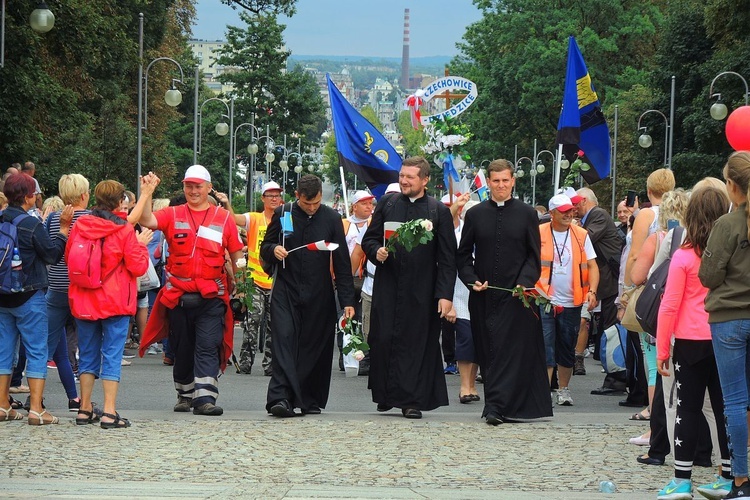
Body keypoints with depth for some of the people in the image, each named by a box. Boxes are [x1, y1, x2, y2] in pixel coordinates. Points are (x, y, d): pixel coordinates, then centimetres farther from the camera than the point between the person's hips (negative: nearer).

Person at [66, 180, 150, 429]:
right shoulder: (124, 230, -11)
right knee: (112, 356, -2)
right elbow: (138, 267, -9)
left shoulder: (80, 225, 1)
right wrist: (140, 244, 6)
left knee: (87, 354, 14)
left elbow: (68, 256, 13)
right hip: (115, 302, -4)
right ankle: (109, 412, -7)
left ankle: (85, 409, 16)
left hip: (84, 302, 4)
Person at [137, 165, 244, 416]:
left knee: (208, 346, -10)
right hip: (178, 295, 2)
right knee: (182, 348, 12)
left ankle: (205, 398, -15)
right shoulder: (172, 215, 6)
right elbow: (147, 221, -12)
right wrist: (147, 193, -22)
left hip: (211, 296, -2)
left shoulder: (223, 217, 5)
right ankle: (185, 394, 26)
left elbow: (236, 254, 10)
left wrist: (237, 282, 6)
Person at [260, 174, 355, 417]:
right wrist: (273, 250, -14)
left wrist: (347, 299, 1)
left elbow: (342, 261, 5)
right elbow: (265, 249, 11)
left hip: (319, 295, 1)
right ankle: (281, 397, -22)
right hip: (286, 290, -1)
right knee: (283, 340, -14)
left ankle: (310, 400, 15)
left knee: (315, 346, 4)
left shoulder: (331, 218, 3)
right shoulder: (282, 214, 3)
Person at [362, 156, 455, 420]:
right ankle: (386, 396, 13)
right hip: (387, 286, 2)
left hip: (420, 290, -2)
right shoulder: (387, 204, 9)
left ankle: (411, 400, 4)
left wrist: (445, 294, -7)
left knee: (416, 342, -1)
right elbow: (368, 239, 14)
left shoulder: (439, 211, 2)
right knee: (383, 340, 0)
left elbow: (447, 258, 0)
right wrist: (376, 252, -10)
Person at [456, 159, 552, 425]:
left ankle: (496, 406, -15)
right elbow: (463, 254, 10)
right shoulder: (475, 214, 8)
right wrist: (472, 279, -6)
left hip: (515, 295, -2)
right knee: (487, 351, 5)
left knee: (510, 350, -10)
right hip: (483, 294, 2)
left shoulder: (527, 214, 4)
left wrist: (525, 282, -12)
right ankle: (497, 405, 13)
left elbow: (534, 256, 3)